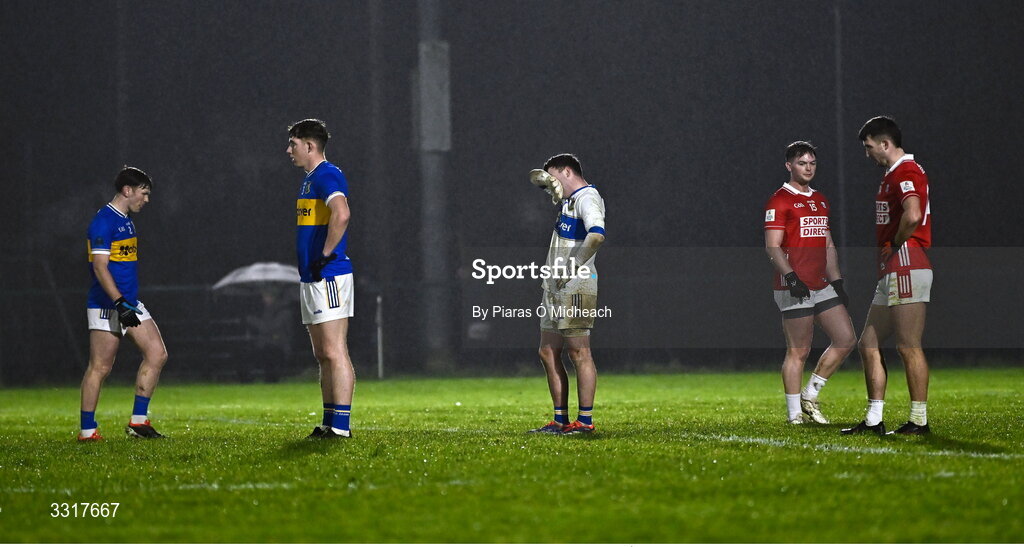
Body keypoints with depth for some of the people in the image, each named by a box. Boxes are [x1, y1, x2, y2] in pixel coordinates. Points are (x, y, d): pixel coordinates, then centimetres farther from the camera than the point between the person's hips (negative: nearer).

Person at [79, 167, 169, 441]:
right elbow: (100, 267, -20)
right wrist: (120, 303, -27)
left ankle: (138, 421, 6)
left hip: (129, 303, 9)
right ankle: (87, 430, 2)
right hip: (106, 306, -9)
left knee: (157, 354, 1)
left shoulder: (126, 220, 16)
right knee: (100, 367, -5)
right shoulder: (104, 221, -13)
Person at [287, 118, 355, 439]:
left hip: (329, 277, -11)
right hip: (311, 279, 11)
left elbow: (341, 214, -29)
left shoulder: (327, 176, -12)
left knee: (334, 353, -11)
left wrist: (326, 256, -23)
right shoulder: (310, 179, 20)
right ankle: (329, 424, 14)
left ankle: (341, 426, -12)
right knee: (323, 355, 11)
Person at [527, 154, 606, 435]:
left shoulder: (586, 197, -10)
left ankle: (585, 421, -7)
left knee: (578, 352, -9)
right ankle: (560, 420, 14)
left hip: (576, 286, -11)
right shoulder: (571, 200, 21)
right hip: (556, 287, 11)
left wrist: (572, 268, -24)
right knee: (548, 352, 10)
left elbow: (597, 235, -28)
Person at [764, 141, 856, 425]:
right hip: (794, 289, -8)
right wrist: (791, 277, -24)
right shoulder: (780, 201, -6)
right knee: (798, 352, -5)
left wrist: (836, 281, 17)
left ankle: (809, 396, 14)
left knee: (846, 339, 2)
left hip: (821, 287, 8)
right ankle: (795, 415, 2)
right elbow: (772, 246, -13)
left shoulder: (820, 200, 20)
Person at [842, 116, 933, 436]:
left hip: (907, 268, -11)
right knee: (869, 345, 11)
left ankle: (919, 421, -4)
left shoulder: (906, 172, -13)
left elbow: (913, 216, -31)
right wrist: (885, 254, 11)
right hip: (892, 273, 11)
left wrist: (894, 246, -15)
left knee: (908, 346, -8)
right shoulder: (893, 174, 21)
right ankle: (874, 420, 13)